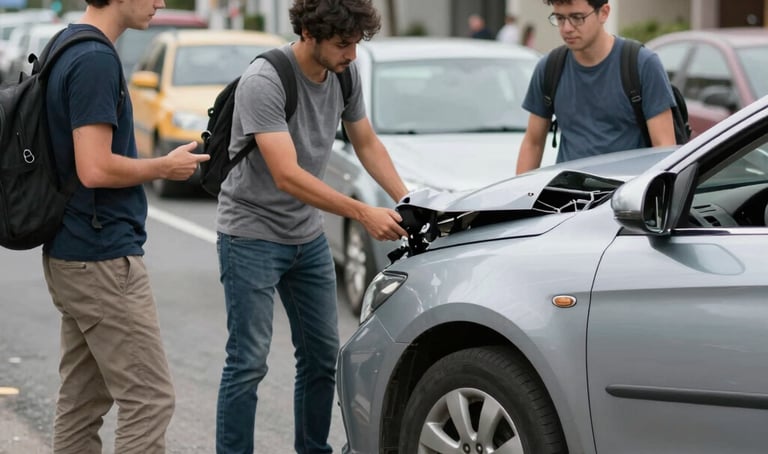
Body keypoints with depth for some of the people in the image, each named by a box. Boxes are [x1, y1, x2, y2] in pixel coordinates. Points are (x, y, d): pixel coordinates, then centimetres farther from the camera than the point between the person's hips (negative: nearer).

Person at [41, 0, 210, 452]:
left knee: (83, 399, 13)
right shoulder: (96, 60, -18)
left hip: (70, 256, 10)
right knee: (149, 397, -6)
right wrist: (166, 167, -9)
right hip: (103, 259, -10)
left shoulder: (66, 50, 13)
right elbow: (95, 169, -24)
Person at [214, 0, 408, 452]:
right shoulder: (264, 82, -25)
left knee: (322, 356, 12)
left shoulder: (346, 73, -3)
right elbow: (288, 176, -30)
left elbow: (368, 144, 10)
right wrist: (363, 213, -34)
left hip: (308, 236, 7)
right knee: (248, 362, -7)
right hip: (253, 234, -7)